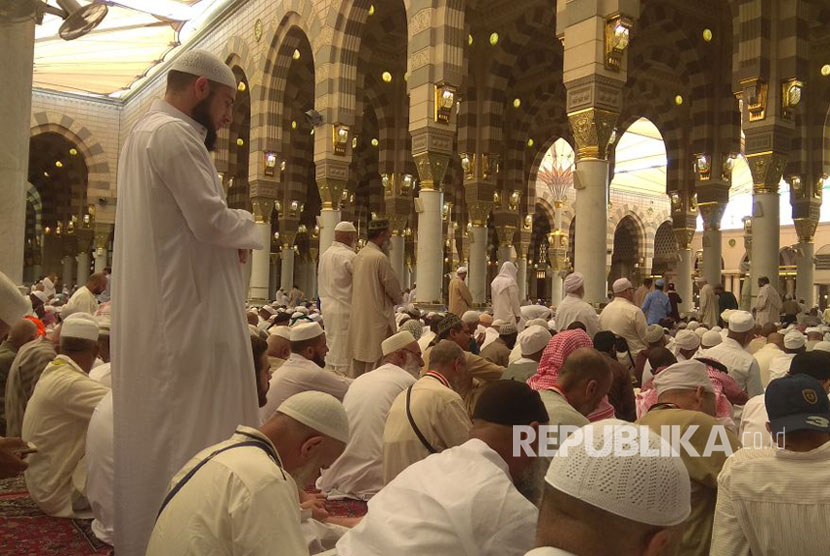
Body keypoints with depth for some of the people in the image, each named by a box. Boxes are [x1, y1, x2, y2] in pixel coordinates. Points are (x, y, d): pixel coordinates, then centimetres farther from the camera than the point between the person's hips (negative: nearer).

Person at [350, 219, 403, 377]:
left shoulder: (359, 256, 8)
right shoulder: (380, 258, -17)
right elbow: (393, 286, -13)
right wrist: (398, 300, 9)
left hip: (358, 318, 8)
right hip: (377, 317, -8)